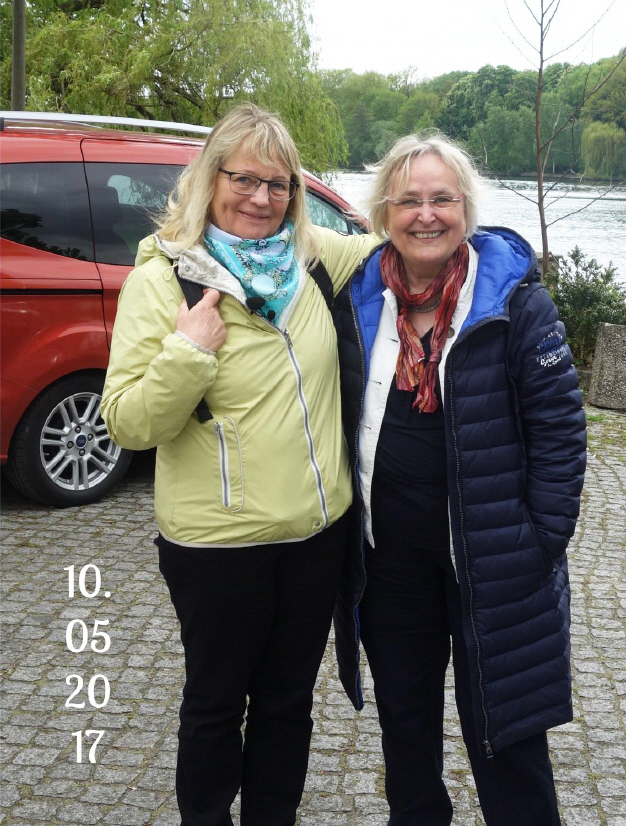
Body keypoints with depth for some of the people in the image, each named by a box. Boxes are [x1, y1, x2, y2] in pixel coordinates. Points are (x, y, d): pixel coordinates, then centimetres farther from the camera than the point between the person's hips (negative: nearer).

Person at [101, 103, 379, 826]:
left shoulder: (313, 256, 2)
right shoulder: (162, 276, -10)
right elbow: (126, 424, -13)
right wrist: (188, 351, -26)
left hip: (318, 530, 5)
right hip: (219, 543, -4)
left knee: (289, 698, 21)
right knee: (217, 703, 16)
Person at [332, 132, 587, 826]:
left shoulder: (515, 299, -10)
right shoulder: (357, 299, 2)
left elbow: (559, 426, -10)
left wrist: (544, 540, -14)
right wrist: (345, 519, 8)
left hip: (492, 555, -4)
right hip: (388, 552, 5)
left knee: (501, 727, 6)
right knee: (403, 711, 21)